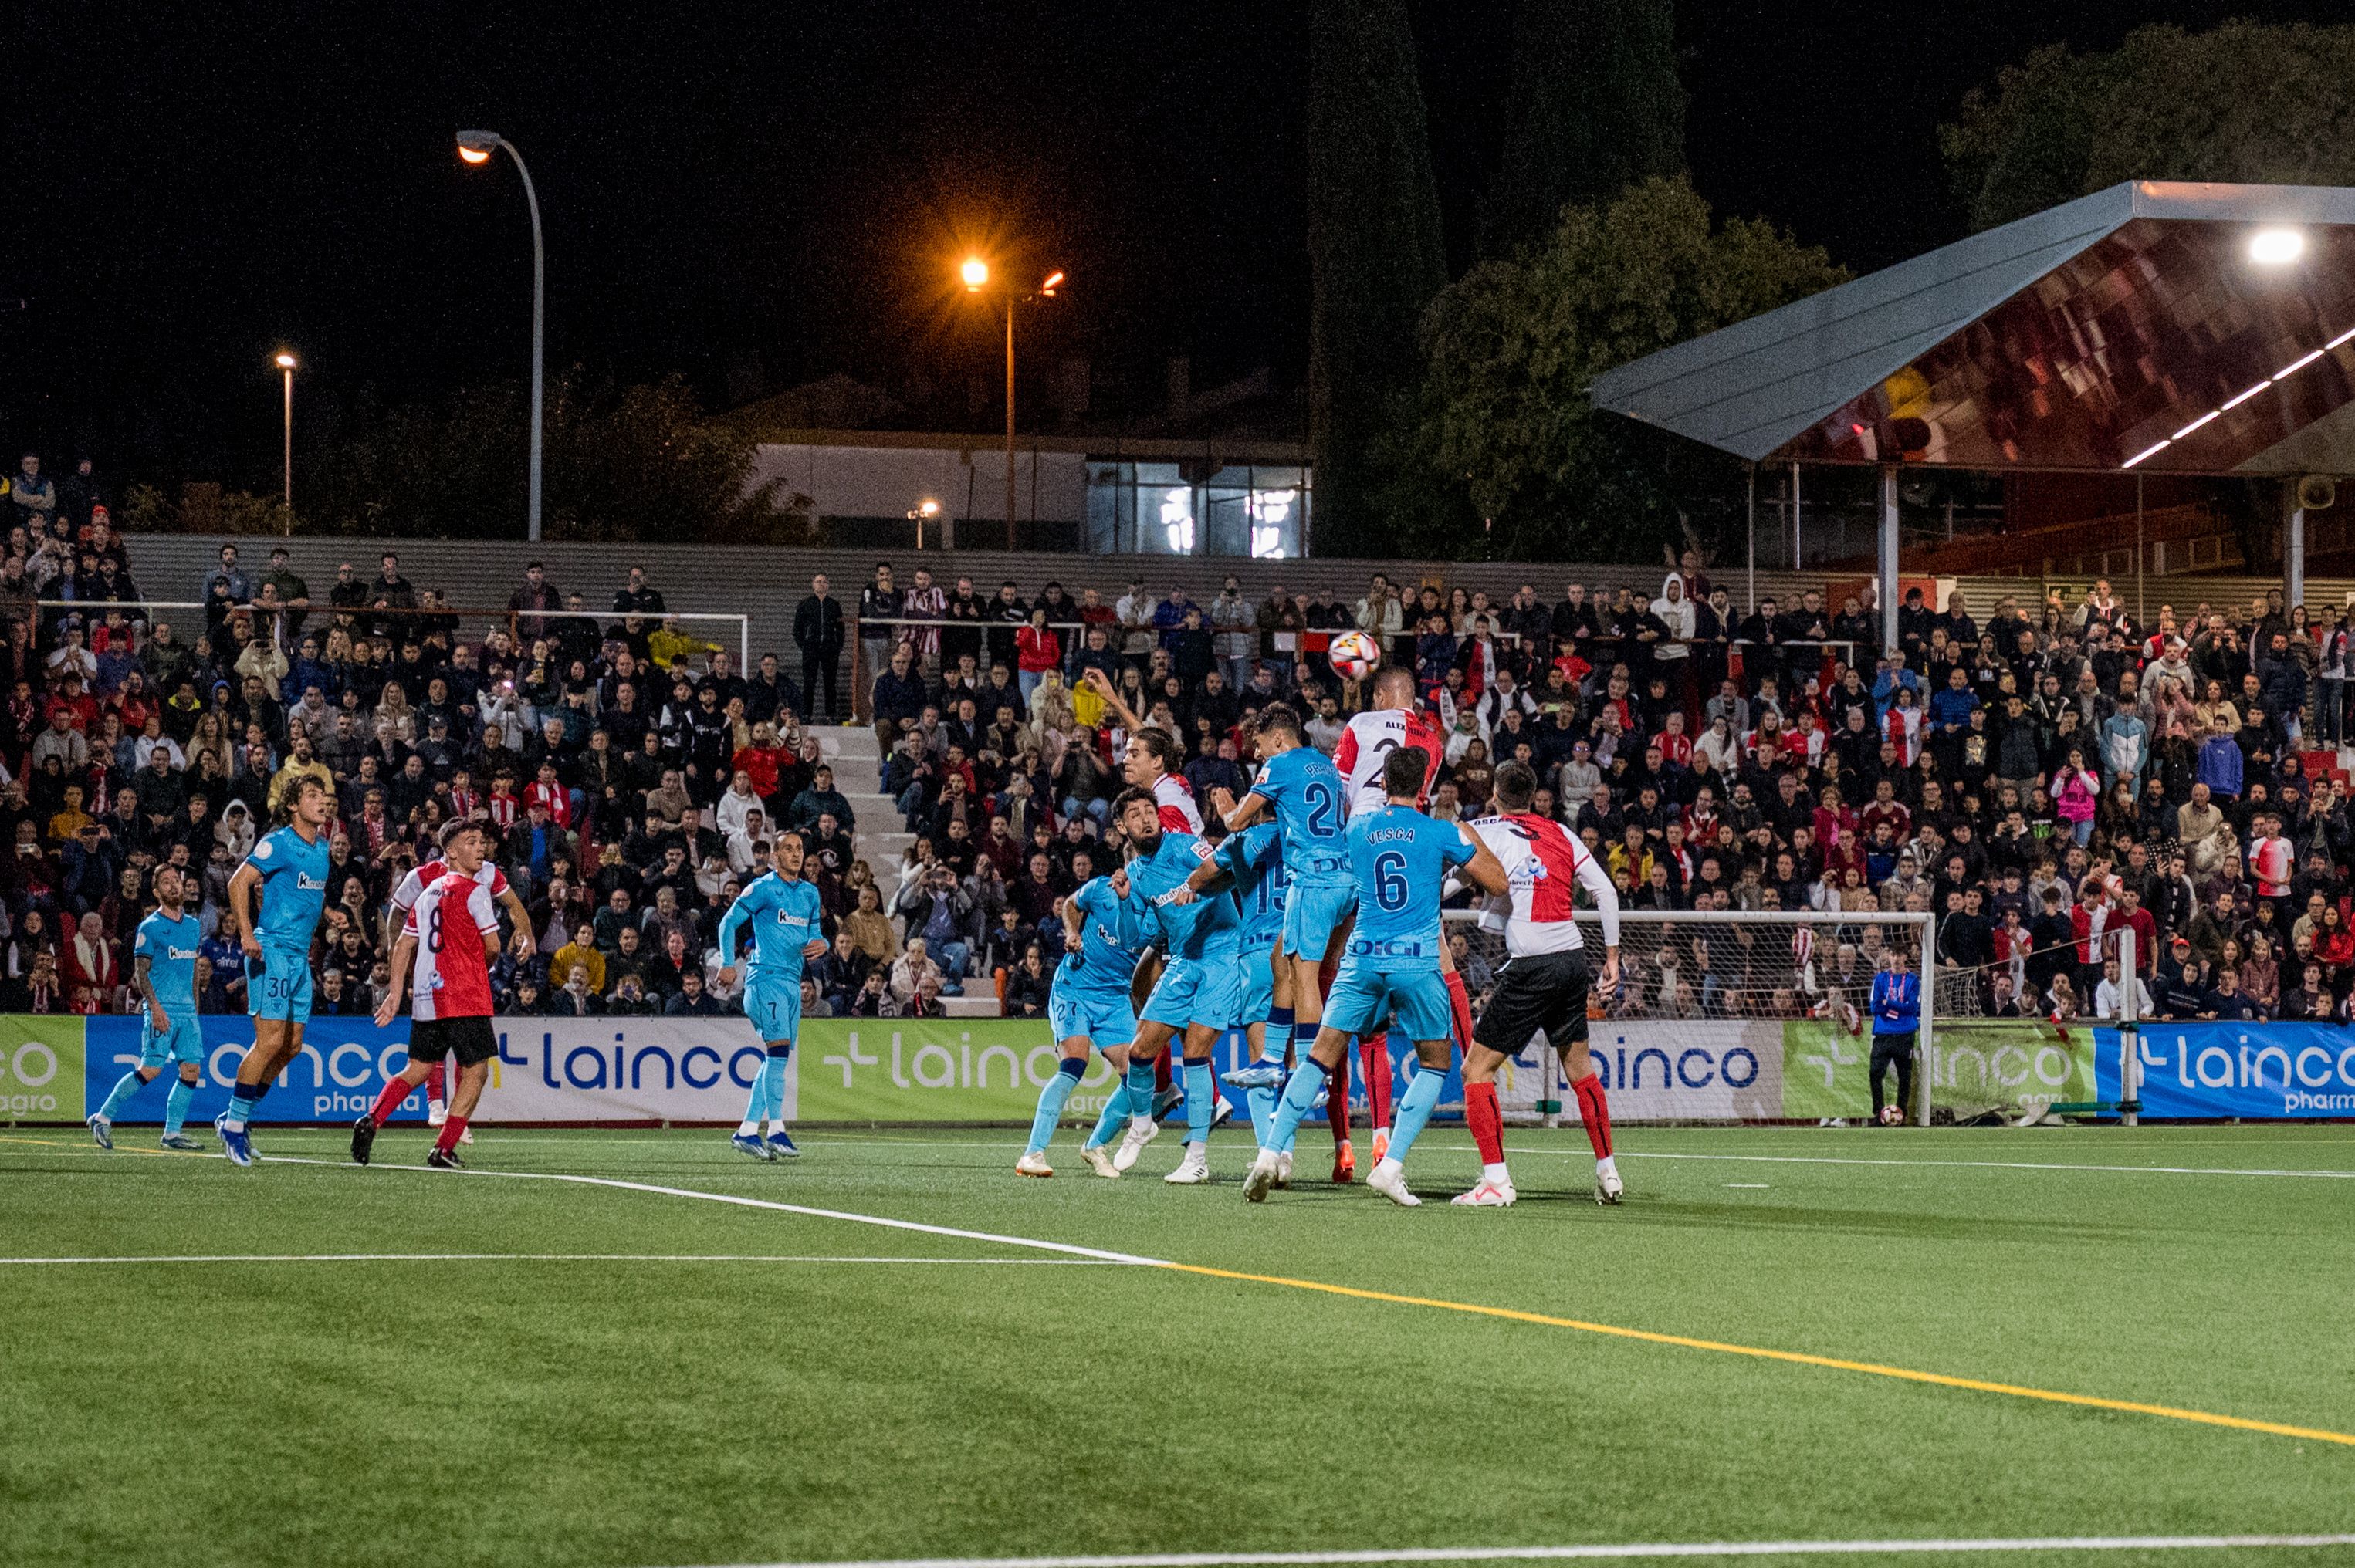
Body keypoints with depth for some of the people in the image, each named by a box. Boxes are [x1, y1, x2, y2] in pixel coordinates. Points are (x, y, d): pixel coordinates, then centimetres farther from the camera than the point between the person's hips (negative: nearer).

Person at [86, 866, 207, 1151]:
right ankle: (103, 1118, -1)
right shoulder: (150, 927, -3)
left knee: (192, 1069, -2)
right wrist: (154, 1006, -17)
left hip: (187, 1011, 6)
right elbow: (141, 971, -6)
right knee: (150, 1069, -12)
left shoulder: (193, 925, 15)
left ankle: (172, 1133, 5)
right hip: (162, 1009, -6)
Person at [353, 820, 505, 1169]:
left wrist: (396, 992, 15)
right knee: (475, 1071, 2)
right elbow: (492, 947, -8)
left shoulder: (428, 893, 15)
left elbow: (404, 945, 15)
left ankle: (371, 1120, -5)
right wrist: (482, 966, 15)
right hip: (465, 996, -7)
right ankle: (444, 1150, -4)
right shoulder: (474, 891, -7)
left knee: (417, 1070, 16)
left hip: (425, 996, 7)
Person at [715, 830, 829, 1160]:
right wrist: (728, 964, -7)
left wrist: (820, 944, 0)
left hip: (793, 981, 8)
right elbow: (729, 922, 0)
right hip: (766, 977, -8)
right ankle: (776, 1131, -19)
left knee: (775, 1060, 6)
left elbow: (814, 934, 24)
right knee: (778, 1050, -17)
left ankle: (747, 1131, 9)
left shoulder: (810, 893, 16)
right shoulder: (763, 888, -4)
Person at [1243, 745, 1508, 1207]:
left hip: (1363, 957, 2)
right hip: (1418, 961, -2)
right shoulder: (1442, 833, -1)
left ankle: (1270, 1152, -6)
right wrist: (1470, 838, 20)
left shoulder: (1357, 828, 7)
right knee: (1436, 1061, 13)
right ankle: (1391, 1165, 1)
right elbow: (1498, 882, 5)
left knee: (1322, 1055, 6)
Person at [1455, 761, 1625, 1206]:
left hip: (1531, 966, -6)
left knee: (1476, 1069, 1)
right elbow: (1606, 892, 9)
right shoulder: (1559, 833, 12)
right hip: (1573, 957, 6)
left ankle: (1496, 1180, -9)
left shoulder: (1485, 831, -1)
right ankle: (1608, 1172, 25)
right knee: (1579, 1066, 23)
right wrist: (1612, 955, 16)